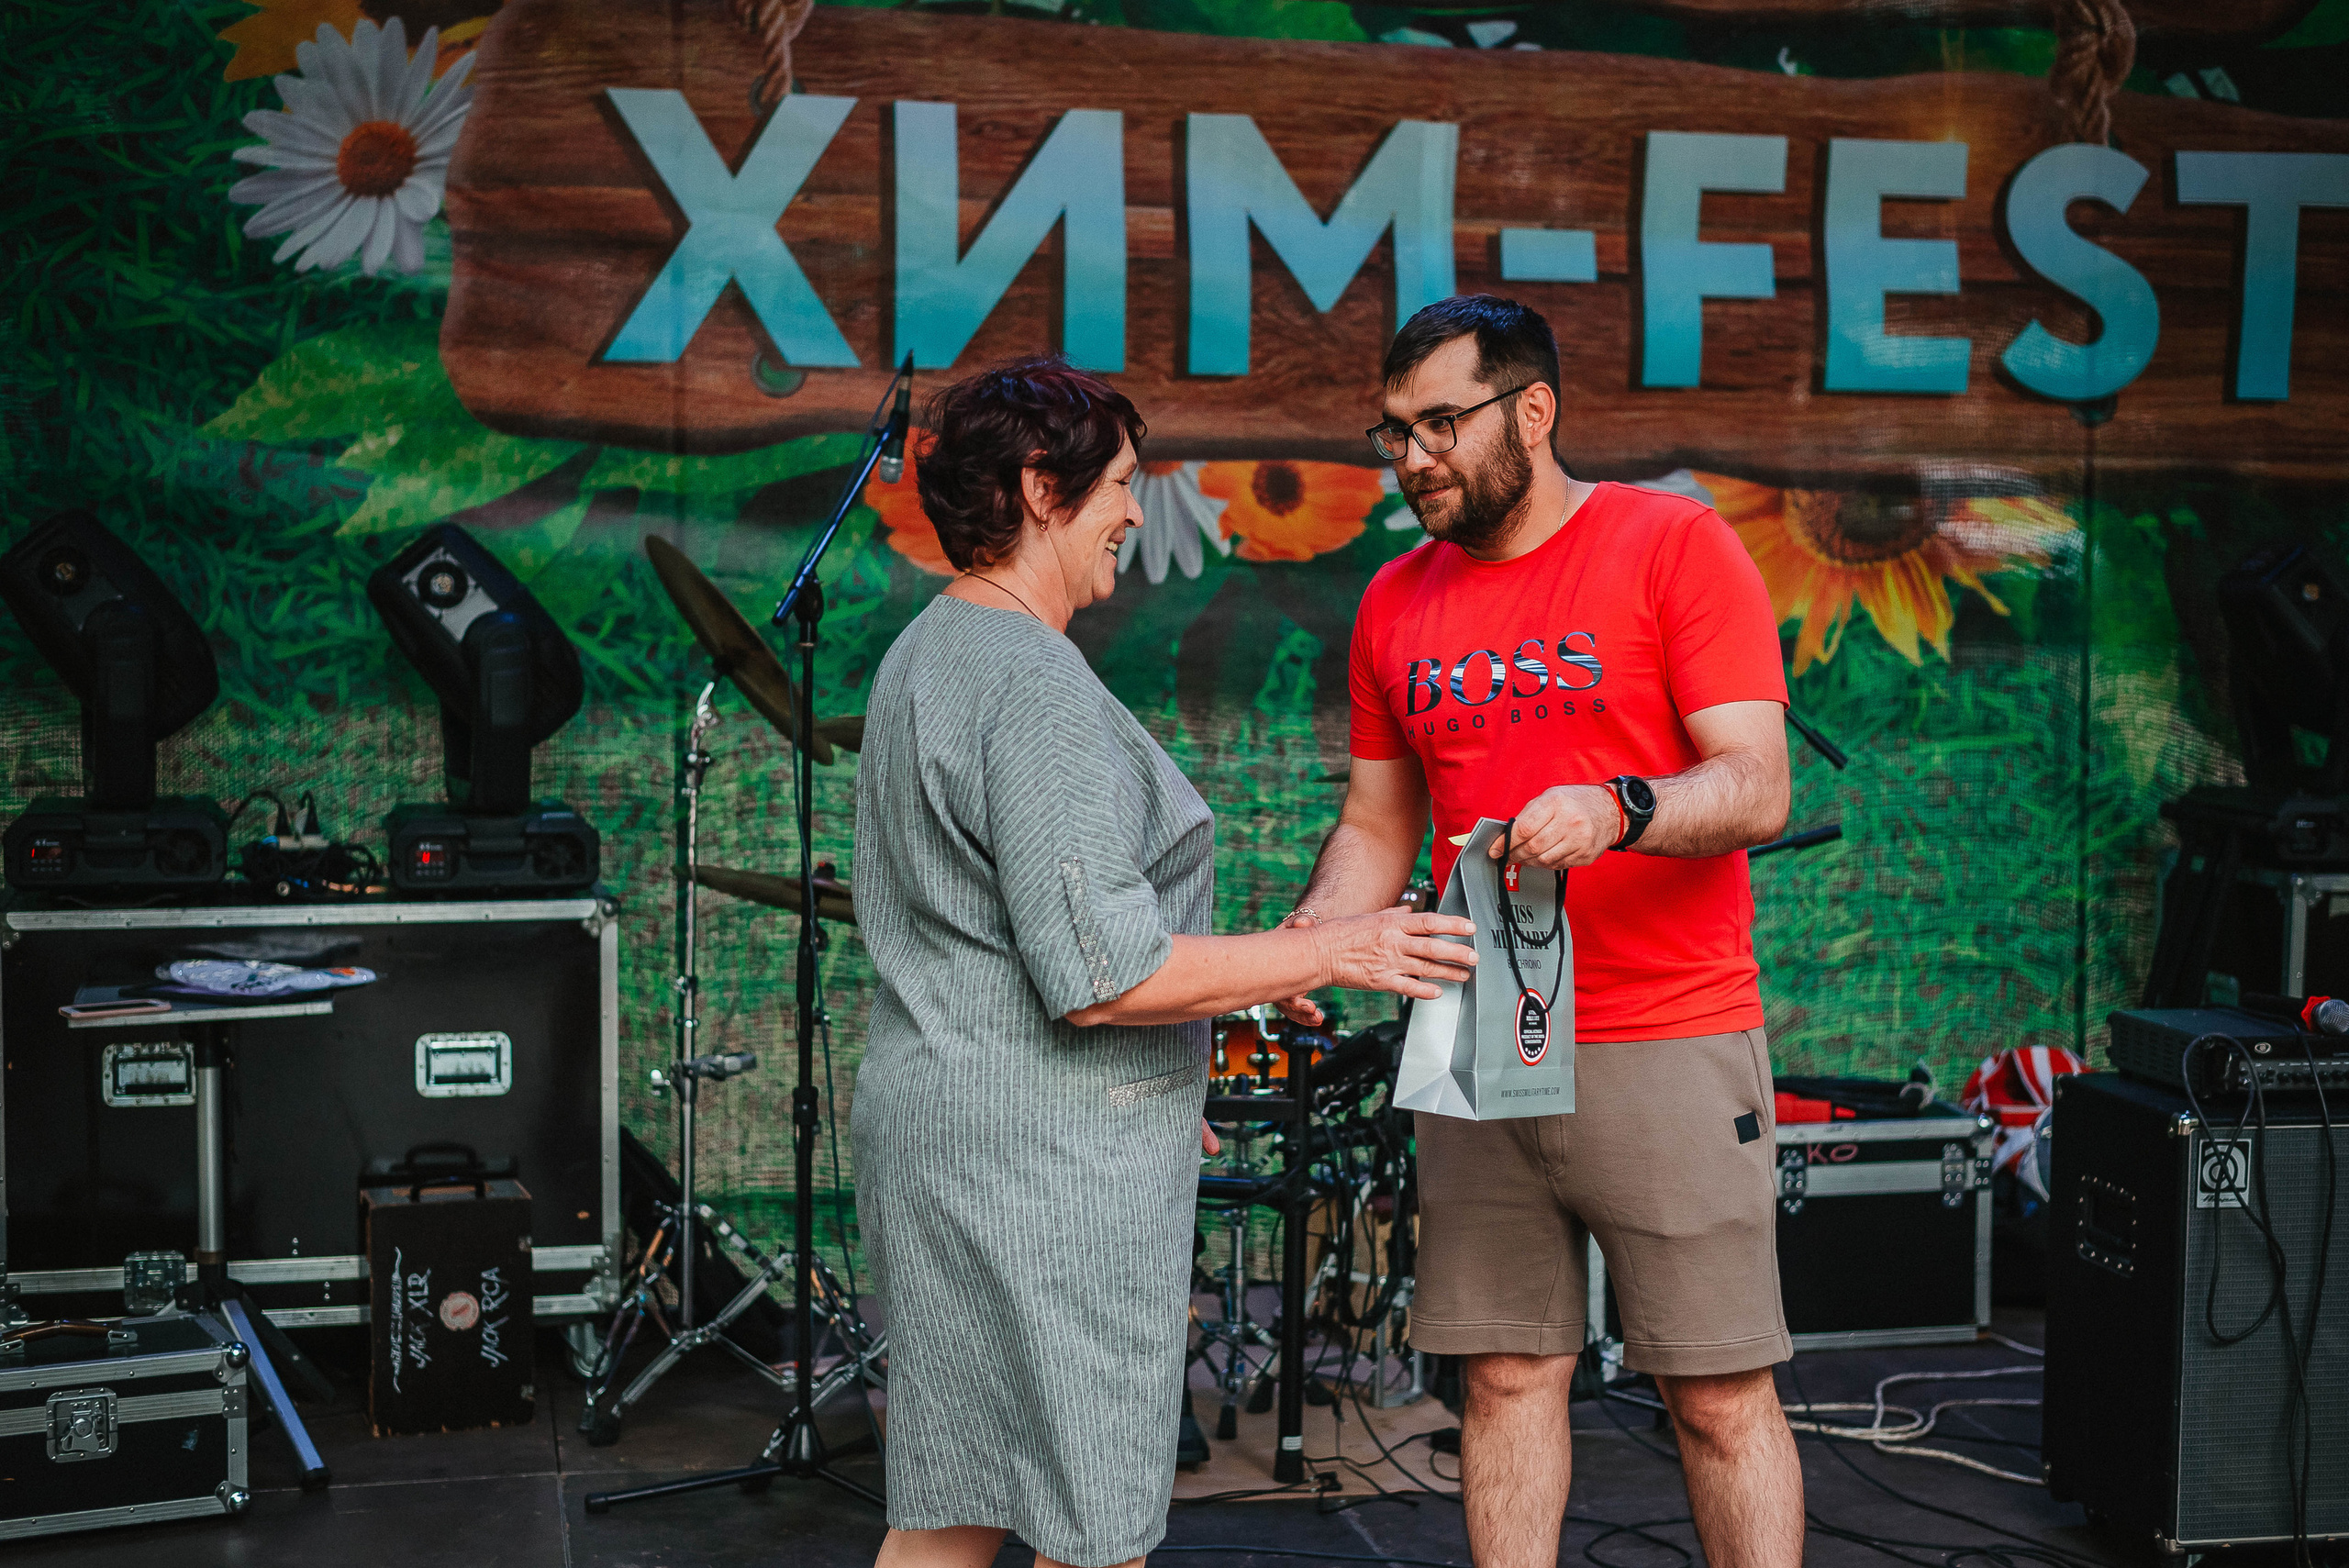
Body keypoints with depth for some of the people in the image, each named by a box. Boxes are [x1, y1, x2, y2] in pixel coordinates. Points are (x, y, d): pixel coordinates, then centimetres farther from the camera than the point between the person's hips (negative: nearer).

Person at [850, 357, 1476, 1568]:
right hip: (1042, 1161, -10)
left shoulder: (927, 653, 16)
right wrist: (1328, 954, -15)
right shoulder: (1034, 682, -18)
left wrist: (1156, 1079, 26)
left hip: (940, 1131, 10)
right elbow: (1100, 975, -23)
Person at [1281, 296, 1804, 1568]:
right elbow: (1378, 824, 17)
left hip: (1667, 1046, -4)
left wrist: (1618, 810, -31)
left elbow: (1757, 789, -12)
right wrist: (1305, 937, -1)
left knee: (1720, 1399, 2)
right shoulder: (1396, 603, 11)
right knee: (1506, 1379, 10)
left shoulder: (1677, 546, -5)